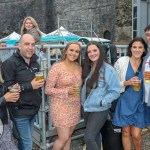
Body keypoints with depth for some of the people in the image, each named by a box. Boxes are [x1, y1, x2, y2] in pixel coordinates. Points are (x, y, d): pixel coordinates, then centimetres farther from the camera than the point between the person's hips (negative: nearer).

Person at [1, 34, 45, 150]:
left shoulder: (35, 63, 12)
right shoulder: (10, 63, -13)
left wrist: (40, 83, 4)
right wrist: (29, 86, -22)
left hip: (33, 110, 7)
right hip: (20, 111, -7)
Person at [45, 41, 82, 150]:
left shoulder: (78, 67, 6)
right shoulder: (56, 67, -13)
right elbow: (48, 90, -13)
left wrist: (76, 91, 1)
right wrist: (67, 91, -22)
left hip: (75, 107, 6)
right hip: (61, 107, -6)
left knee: (68, 137, 14)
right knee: (63, 138, -3)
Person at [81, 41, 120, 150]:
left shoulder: (108, 70, -15)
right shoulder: (87, 68, 5)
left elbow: (115, 92, -15)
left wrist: (101, 102, -21)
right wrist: (82, 100, 4)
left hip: (100, 110, -6)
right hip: (87, 108, 6)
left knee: (89, 138, -9)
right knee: (94, 137, 18)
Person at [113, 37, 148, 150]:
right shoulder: (121, 62, -8)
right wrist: (127, 83, -19)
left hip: (139, 104, 1)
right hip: (125, 102, -1)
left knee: (136, 135, 3)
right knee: (126, 132, 10)